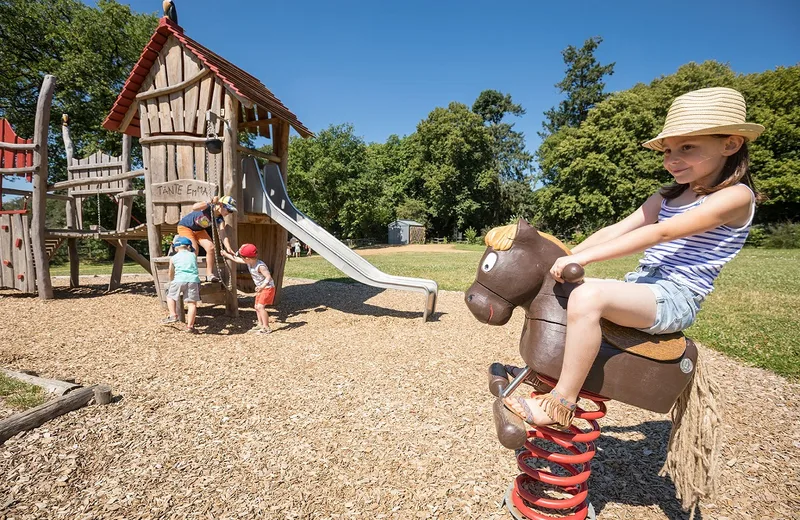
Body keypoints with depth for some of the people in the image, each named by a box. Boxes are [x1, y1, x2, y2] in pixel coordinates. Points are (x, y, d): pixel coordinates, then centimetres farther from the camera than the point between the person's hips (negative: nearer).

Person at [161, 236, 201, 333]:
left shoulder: (173, 258, 18)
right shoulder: (193, 255, 19)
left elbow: (171, 274, 27)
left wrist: (171, 282, 44)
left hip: (179, 280, 0)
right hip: (193, 280, 0)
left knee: (170, 296, 23)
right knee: (192, 303, -1)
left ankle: (173, 315, 8)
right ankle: (190, 325, -4)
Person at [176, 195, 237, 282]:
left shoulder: (220, 219, -14)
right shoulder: (208, 207, -28)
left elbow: (223, 236, -23)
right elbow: (194, 207, -49)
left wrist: (229, 248, -37)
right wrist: (210, 203, -55)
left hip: (199, 230, 6)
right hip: (185, 227, -6)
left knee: (211, 247, -12)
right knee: (193, 249, -24)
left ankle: (209, 274, -3)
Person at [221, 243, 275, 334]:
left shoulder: (260, 266, -28)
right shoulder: (249, 262, 0)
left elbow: (268, 277, -31)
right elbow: (236, 259, 13)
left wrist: (262, 286, -42)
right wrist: (226, 254, 20)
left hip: (268, 288, -10)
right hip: (261, 288, 10)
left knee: (260, 306, -16)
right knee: (257, 306, 13)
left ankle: (266, 327, -11)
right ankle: (260, 324, 23)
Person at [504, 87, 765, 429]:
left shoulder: (735, 196, -10)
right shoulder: (667, 197, 14)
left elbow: (661, 233, -23)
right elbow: (616, 230, 6)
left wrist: (583, 257, -29)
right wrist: (567, 256, -6)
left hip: (674, 299, -9)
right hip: (639, 286, 9)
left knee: (587, 295, -35)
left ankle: (560, 405, -23)